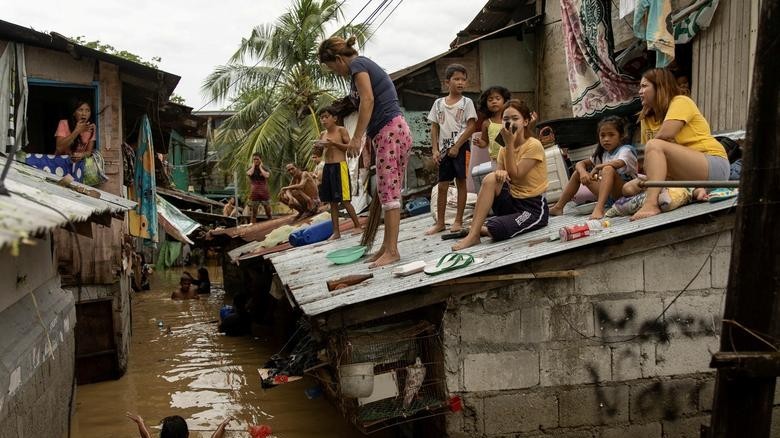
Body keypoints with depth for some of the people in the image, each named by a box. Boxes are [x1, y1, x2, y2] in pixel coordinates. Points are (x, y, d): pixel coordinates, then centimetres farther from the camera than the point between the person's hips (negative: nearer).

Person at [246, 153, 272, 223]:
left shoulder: (264, 169, 7)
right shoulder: (250, 169, 9)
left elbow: (267, 175, -16)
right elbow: (250, 173, -16)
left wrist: (260, 167, -4)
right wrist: (253, 165, -2)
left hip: (264, 193, -1)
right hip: (254, 194, 1)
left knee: (269, 213, -3)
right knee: (253, 215, 0)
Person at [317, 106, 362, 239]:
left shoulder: (341, 130, -3)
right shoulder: (322, 134, 14)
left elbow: (349, 146, -9)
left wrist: (334, 143, -19)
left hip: (340, 166, -6)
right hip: (327, 167, 6)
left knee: (344, 200, -7)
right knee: (332, 201, 6)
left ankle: (358, 225, 7)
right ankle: (336, 231, 9)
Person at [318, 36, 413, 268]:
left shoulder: (357, 64, -4)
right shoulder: (366, 65, 25)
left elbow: (368, 99, -18)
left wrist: (357, 137, -18)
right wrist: (369, 144, 29)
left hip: (390, 131, -10)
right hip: (389, 133, 10)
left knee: (389, 192, -10)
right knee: (388, 192, 9)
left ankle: (392, 250, -9)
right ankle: (387, 246, 13)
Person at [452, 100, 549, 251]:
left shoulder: (534, 145, -12)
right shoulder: (505, 149, 10)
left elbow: (515, 175, -18)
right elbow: (503, 175, -1)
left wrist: (509, 144, -18)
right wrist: (500, 173, -25)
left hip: (534, 208, -6)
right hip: (512, 202, 6)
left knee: (495, 230, -32)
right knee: (490, 179, -24)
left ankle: (483, 229, 4)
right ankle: (473, 234, -23)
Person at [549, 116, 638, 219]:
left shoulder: (626, 150, -10)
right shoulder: (602, 153, 13)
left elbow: (618, 163, -34)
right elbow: (580, 164, 11)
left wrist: (597, 167, -19)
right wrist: (582, 172, -13)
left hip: (626, 191, -7)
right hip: (609, 194, 8)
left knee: (608, 169, -34)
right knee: (578, 173, 9)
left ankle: (599, 208, -46)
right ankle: (558, 207, 9)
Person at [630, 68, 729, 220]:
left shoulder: (681, 102, -5)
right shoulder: (646, 119, 16)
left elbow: (664, 135, -20)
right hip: (684, 176, 8)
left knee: (655, 145, -29)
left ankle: (651, 204, -44)